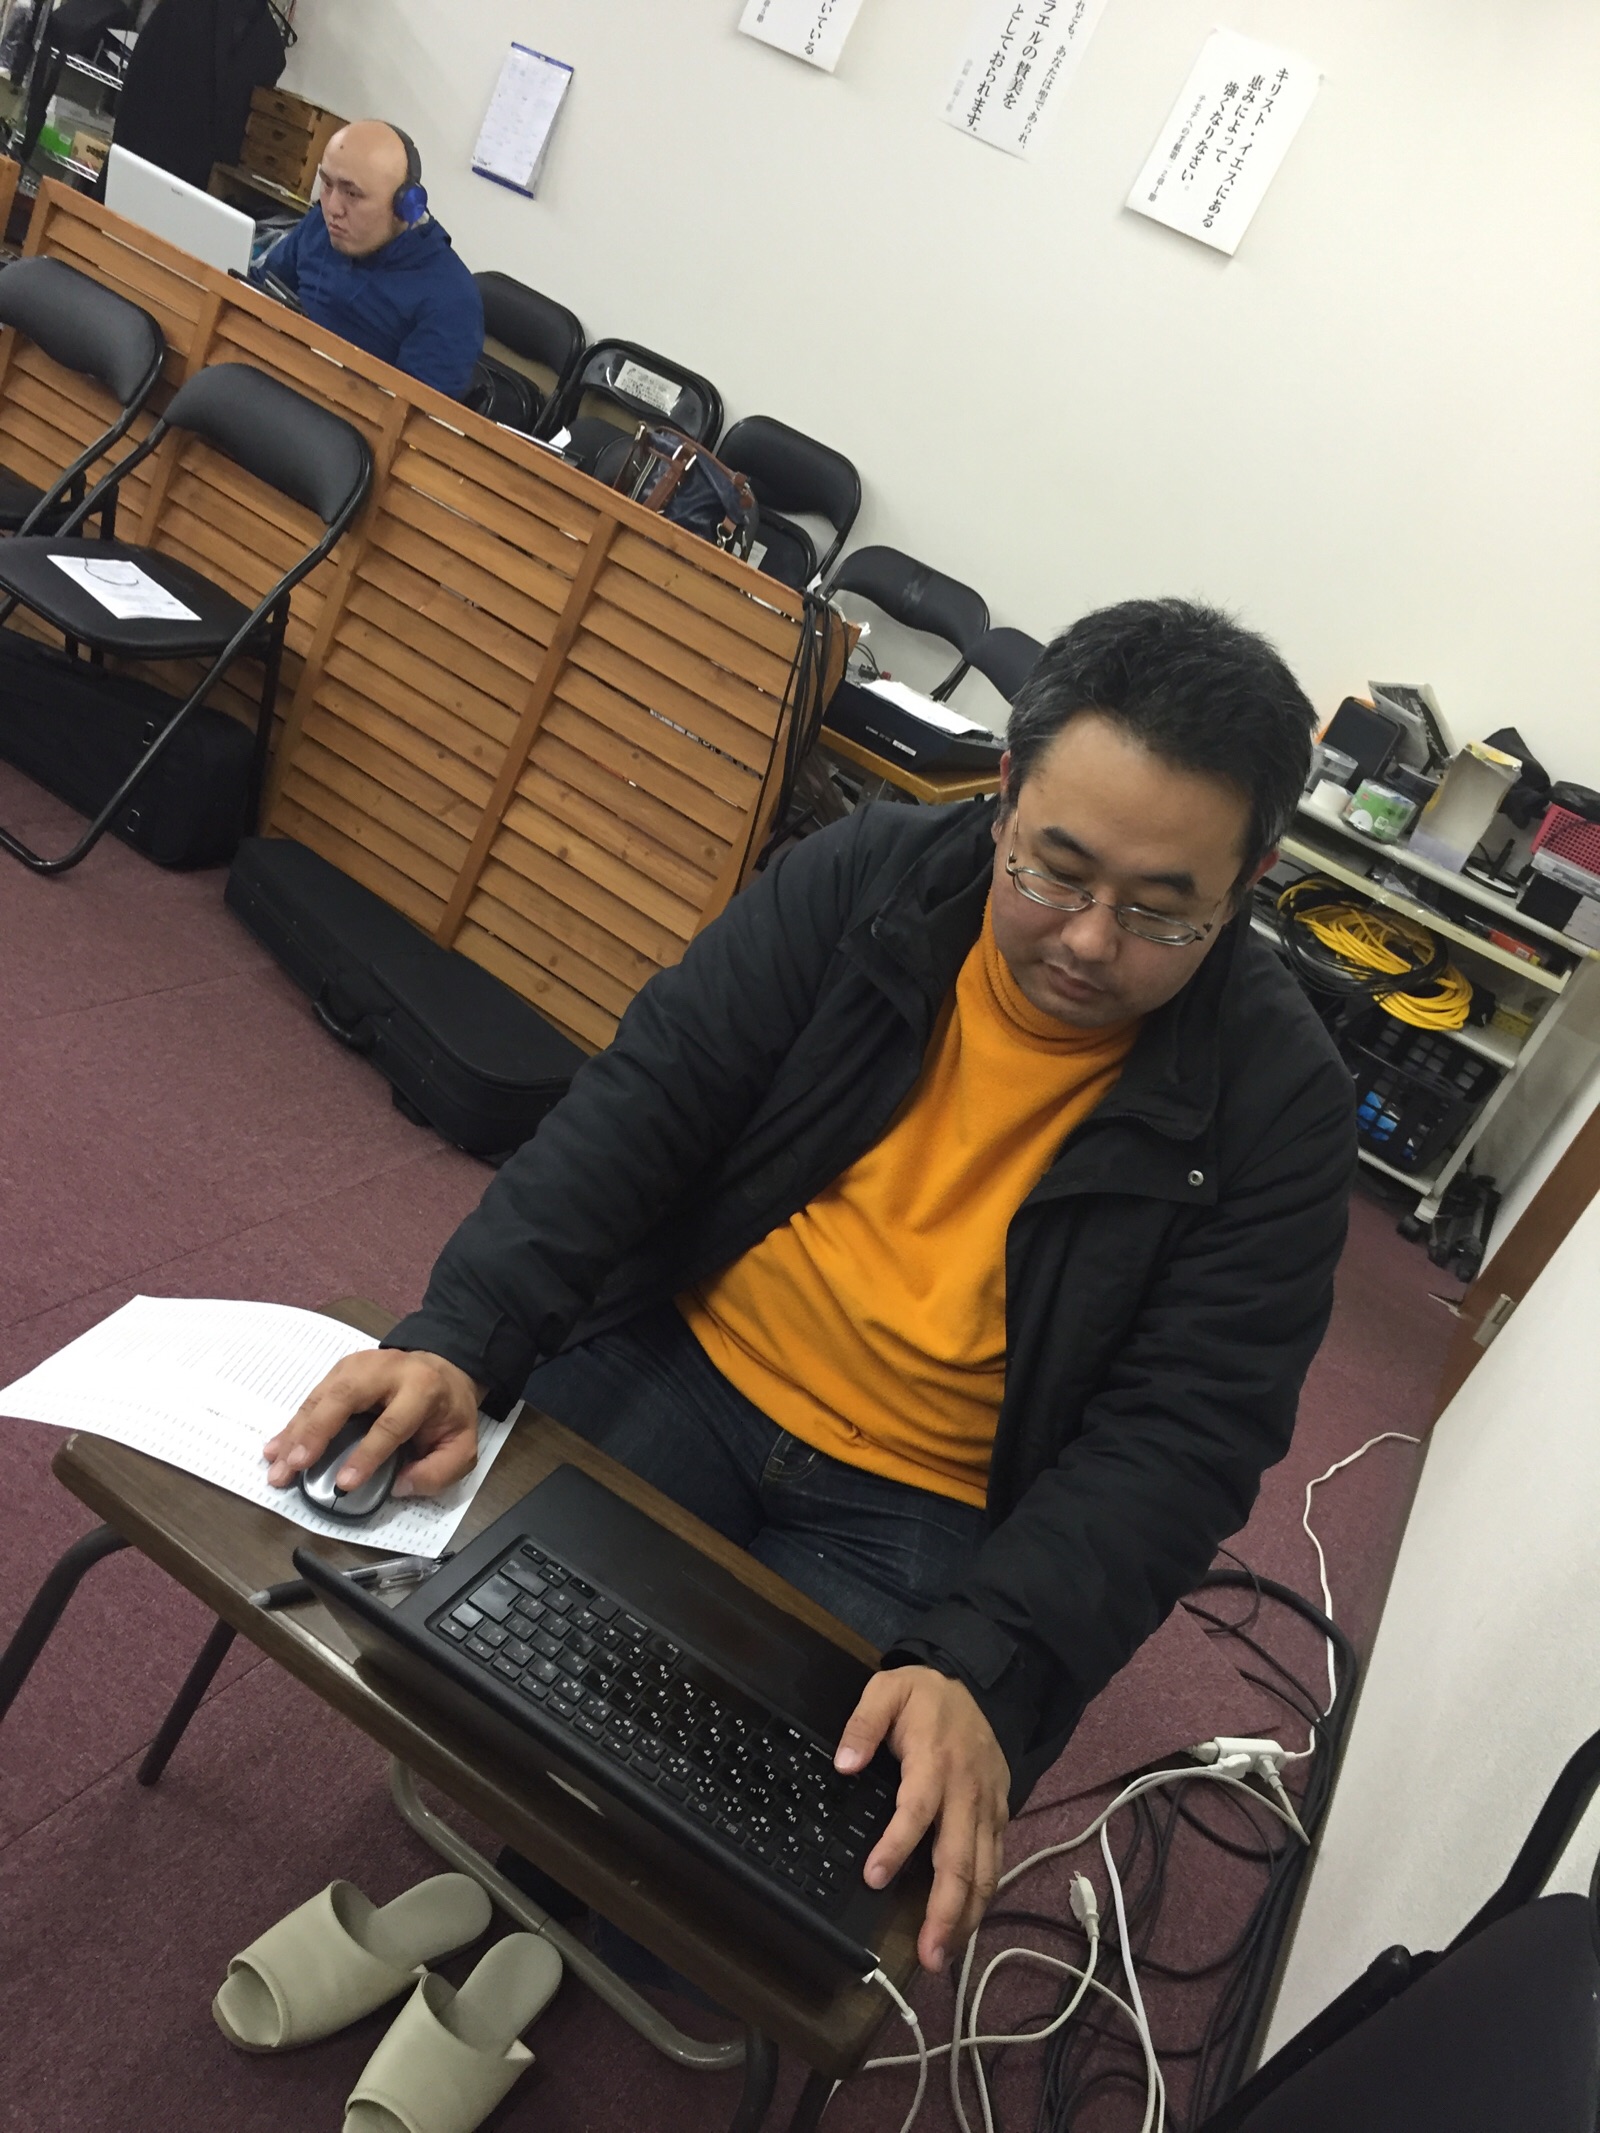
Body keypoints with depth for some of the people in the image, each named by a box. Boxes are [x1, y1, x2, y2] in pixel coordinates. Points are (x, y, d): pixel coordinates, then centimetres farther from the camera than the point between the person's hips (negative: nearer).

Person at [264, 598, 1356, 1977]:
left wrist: (981, 1667, -30)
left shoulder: (1274, 1103, -13)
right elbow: (642, 1104, -11)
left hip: (920, 1525, -1)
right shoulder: (868, 880, -7)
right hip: (682, 1366, 2)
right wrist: (461, 1338, -24)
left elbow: (1180, 1443, -16)